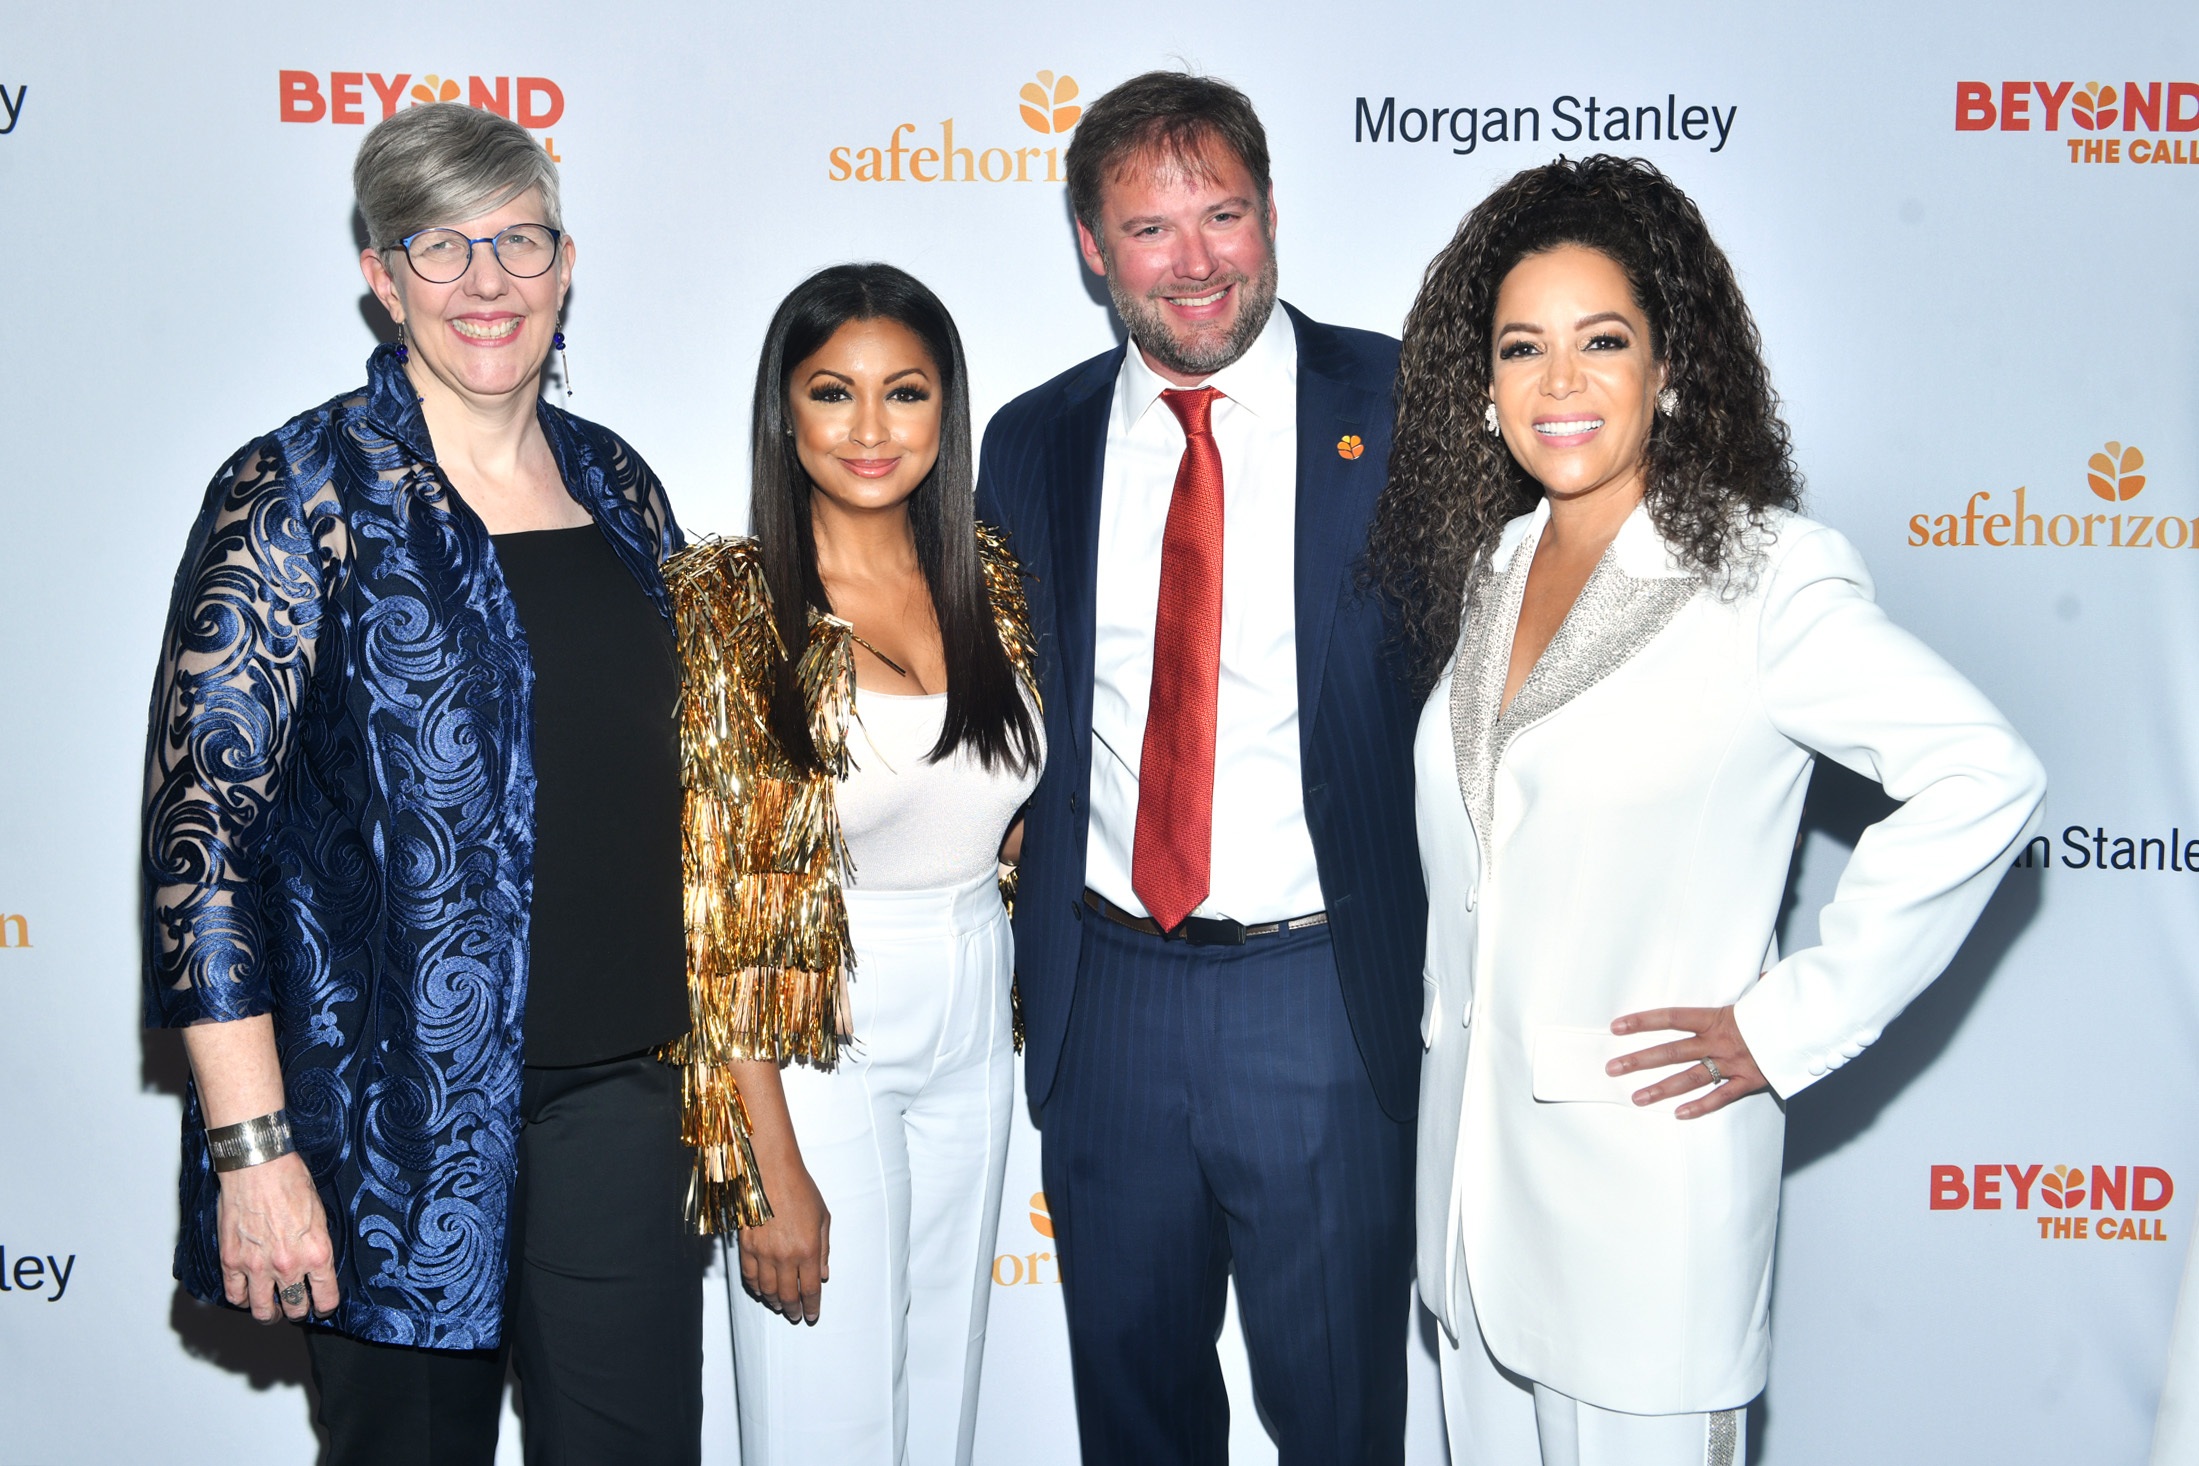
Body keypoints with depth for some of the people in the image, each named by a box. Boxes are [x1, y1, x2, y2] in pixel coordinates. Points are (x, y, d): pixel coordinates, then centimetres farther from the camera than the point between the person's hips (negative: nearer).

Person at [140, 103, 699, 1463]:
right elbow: (202, 820, -11)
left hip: (618, 1084, 4)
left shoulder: (617, 483, 9)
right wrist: (252, 1145, -16)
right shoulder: (301, 492, -7)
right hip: (398, 1095, -4)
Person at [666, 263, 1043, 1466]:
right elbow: (717, 910, -15)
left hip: (974, 1018, 5)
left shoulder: (990, 579, 2)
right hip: (815, 1039, -5)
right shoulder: (725, 603, -13)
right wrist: (774, 1170, -17)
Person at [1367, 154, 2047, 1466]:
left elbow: (1988, 781, -20)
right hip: (1470, 1145, 6)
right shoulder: (1488, 567, 7)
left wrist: (1794, 1021, -17)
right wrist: (1452, 1033, 9)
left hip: (1647, 1155, -6)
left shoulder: (1763, 576, -14)